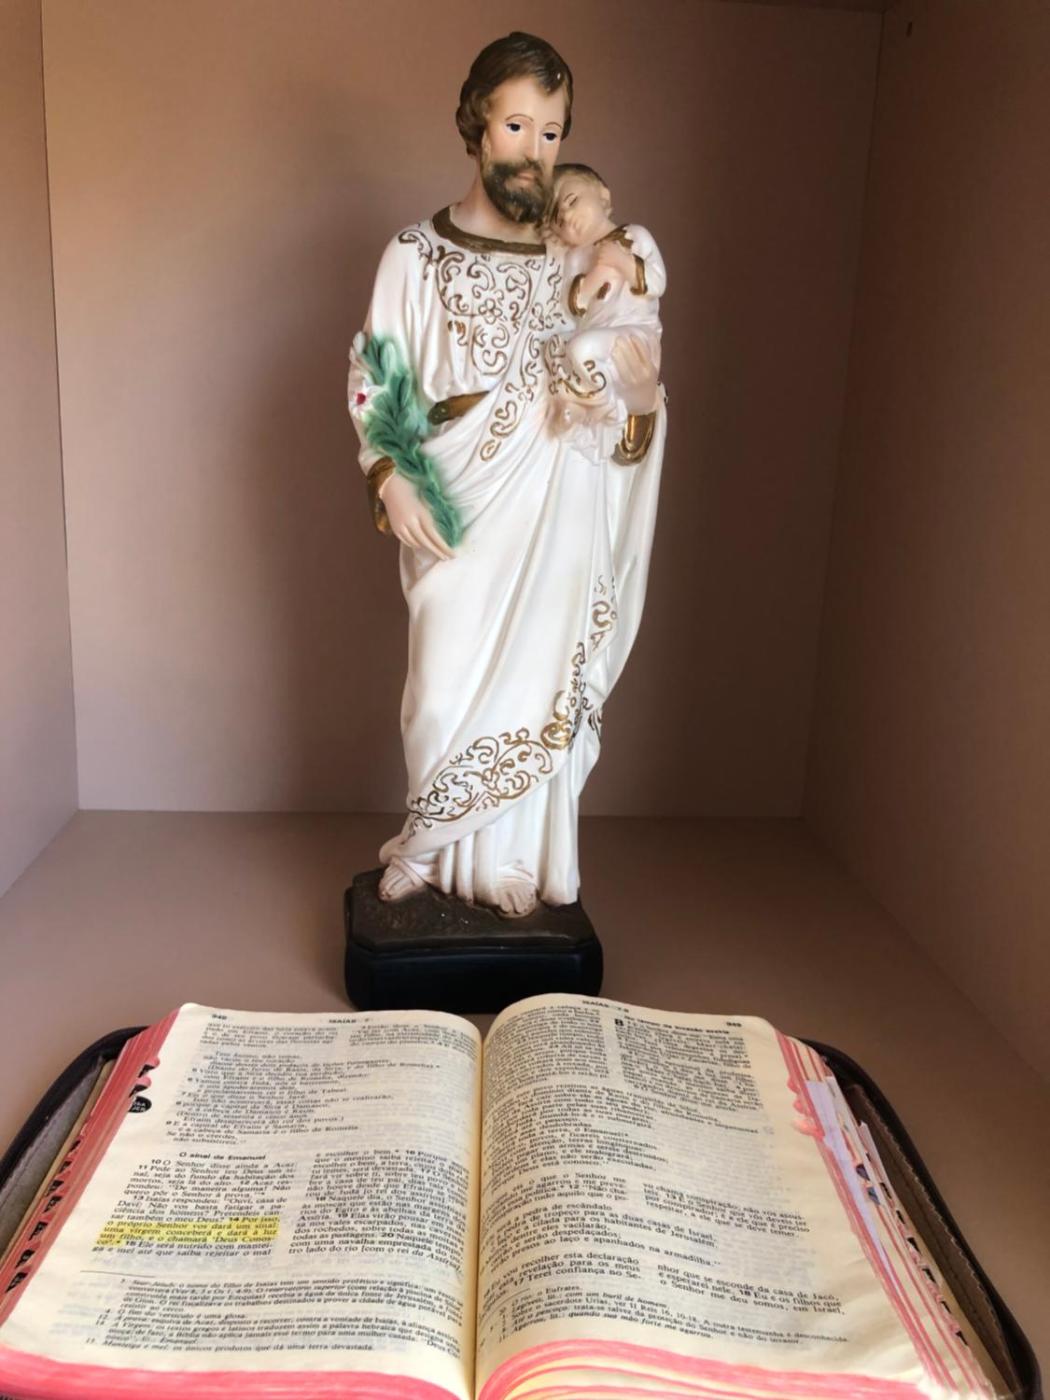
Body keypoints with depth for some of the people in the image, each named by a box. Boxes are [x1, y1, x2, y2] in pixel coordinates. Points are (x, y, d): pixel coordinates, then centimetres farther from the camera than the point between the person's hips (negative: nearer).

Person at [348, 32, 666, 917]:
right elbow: (374, 387, 3)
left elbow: (621, 427, 11)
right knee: (448, 694, 0)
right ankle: (439, 853, 23)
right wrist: (389, 477, -13)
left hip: (556, 521, 2)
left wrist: (643, 401, -12)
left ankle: (514, 862, 23)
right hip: (459, 516, -2)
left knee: (539, 691, 6)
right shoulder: (417, 255, 3)